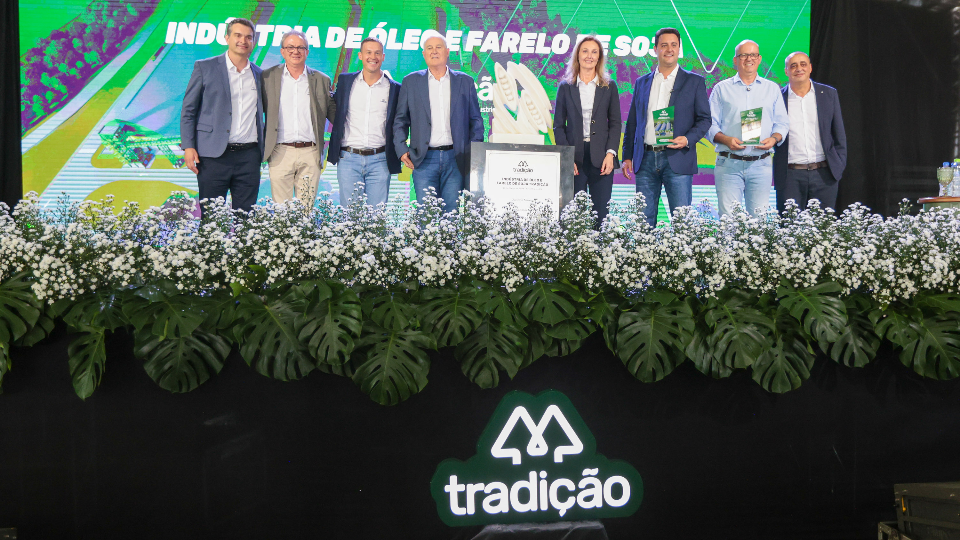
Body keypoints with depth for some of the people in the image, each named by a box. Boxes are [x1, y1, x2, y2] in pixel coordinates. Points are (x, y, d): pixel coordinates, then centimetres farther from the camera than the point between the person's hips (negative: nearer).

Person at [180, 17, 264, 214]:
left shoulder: (259, 74, 14)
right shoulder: (205, 67, 5)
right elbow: (188, 110, 4)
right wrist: (188, 147, -5)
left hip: (249, 156, 3)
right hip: (214, 155, -3)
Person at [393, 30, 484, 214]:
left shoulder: (465, 81, 10)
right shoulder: (411, 82, 9)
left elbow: (476, 120, 12)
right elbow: (400, 119, 11)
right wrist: (401, 149, -2)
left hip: (455, 159, 1)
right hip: (424, 159, 0)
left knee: (452, 212, 1)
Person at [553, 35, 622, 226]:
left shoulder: (609, 87, 10)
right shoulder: (565, 87, 9)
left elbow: (615, 123, 9)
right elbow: (558, 125, 7)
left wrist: (611, 153, -6)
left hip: (601, 158, 0)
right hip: (574, 158, 0)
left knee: (600, 213, 0)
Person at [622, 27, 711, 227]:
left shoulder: (694, 82, 7)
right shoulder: (642, 83, 15)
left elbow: (705, 119, 5)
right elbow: (632, 122, 16)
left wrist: (688, 139, -14)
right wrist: (627, 156, 8)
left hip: (677, 159, -3)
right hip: (646, 159, 3)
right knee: (644, 218, 4)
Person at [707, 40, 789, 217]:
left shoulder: (772, 89, 16)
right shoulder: (722, 88, 11)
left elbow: (782, 123, 14)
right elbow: (710, 125, 5)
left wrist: (774, 138, -7)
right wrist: (726, 140, -13)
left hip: (761, 164, 2)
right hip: (729, 164, -1)